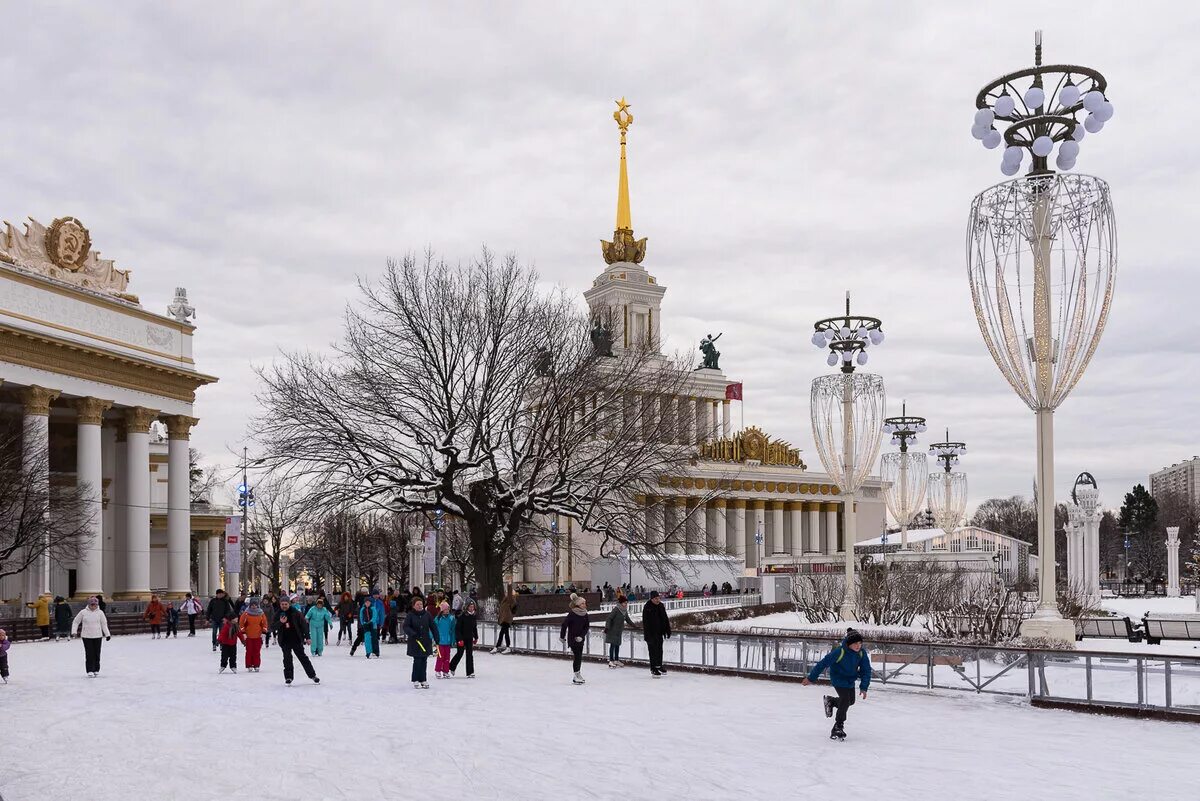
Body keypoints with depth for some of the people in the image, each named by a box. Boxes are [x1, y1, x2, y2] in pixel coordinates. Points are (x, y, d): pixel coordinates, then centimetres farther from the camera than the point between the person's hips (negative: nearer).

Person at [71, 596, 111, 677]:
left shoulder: (100, 613, 1)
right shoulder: (83, 612, -3)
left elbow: (104, 624, 8)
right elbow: (75, 622, 6)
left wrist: (107, 634, 7)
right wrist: (74, 631, -5)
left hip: (98, 636, 2)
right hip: (86, 636, -2)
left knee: (97, 653, 6)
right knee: (89, 654, -5)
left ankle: (96, 670, 18)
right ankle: (90, 670, -1)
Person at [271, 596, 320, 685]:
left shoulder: (295, 613, -6)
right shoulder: (278, 614, 0)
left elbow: (304, 624, -3)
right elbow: (272, 626, -6)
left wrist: (307, 637, -5)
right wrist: (280, 622, -25)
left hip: (296, 639, -1)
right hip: (285, 641, 1)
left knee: (303, 657, 4)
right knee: (287, 659, 0)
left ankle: (312, 675, 13)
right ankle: (288, 677, 12)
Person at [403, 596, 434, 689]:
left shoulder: (427, 614, 4)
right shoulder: (410, 615, -4)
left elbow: (432, 627, 6)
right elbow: (406, 627, -10)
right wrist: (413, 634, -26)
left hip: (426, 641, 3)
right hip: (415, 642, -3)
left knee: (424, 661, 6)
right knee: (417, 661, -4)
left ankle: (423, 680, 15)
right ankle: (415, 681, 5)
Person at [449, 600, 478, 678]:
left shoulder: (473, 616, 4)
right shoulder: (462, 616, -15)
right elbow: (457, 628, -15)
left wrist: (476, 637, 16)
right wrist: (460, 639, -19)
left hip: (469, 638, 5)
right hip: (461, 638, -5)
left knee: (470, 654, 1)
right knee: (460, 653, 1)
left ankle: (470, 672, 3)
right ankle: (451, 667, 26)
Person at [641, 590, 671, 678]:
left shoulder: (661, 606, 7)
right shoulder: (647, 607, -14)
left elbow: (665, 619, 15)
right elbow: (645, 622, -17)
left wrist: (668, 630, 14)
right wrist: (647, 635, -20)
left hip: (659, 633, 7)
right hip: (651, 633, -7)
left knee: (659, 650, 15)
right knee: (653, 651, -5)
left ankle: (659, 667, 27)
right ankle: (654, 669, 0)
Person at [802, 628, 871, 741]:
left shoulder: (862, 653, -18)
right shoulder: (839, 652, -31)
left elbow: (866, 670, -8)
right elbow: (823, 664, -24)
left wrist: (864, 687, -16)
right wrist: (811, 678, -18)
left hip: (851, 680, 6)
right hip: (838, 679, -6)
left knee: (851, 701, 16)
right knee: (845, 701, -15)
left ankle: (831, 701, 45)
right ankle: (837, 728, -1)